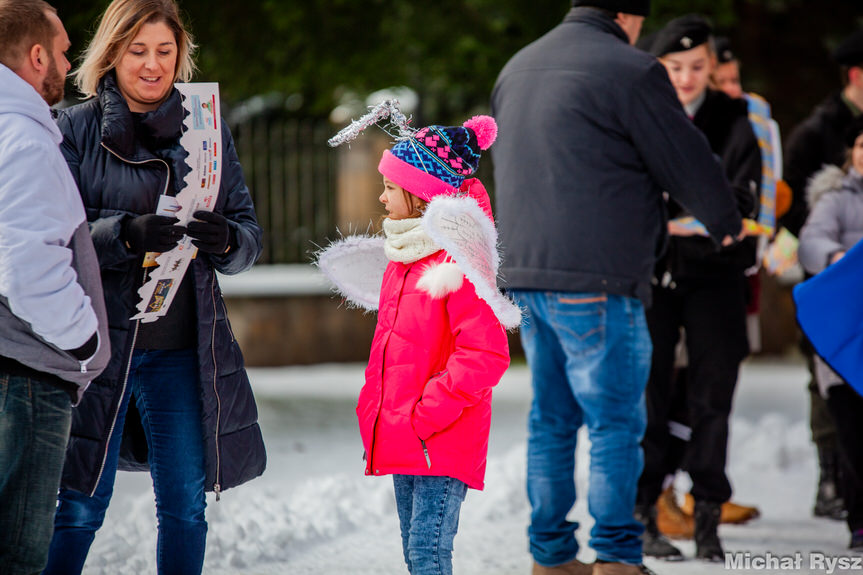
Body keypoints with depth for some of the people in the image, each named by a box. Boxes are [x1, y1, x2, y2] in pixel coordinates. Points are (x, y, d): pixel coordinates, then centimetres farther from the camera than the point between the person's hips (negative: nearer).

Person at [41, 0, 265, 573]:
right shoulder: (76, 129, 1)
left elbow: (250, 236, 11)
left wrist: (226, 240, -13)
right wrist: (129, 234, -25)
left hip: (184, 348, 3)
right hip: (101, 340, -3)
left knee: (185, 504, 6)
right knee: (80, 505, -3)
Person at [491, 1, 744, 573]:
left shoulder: (516, 69, 17)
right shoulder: (630, 70, -9)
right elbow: (688, 162, -4)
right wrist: (727, 222, 16)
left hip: (525, 272, 8)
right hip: (595, 279, -8)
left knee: (552, 419, 14)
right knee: (616, 421, -3)